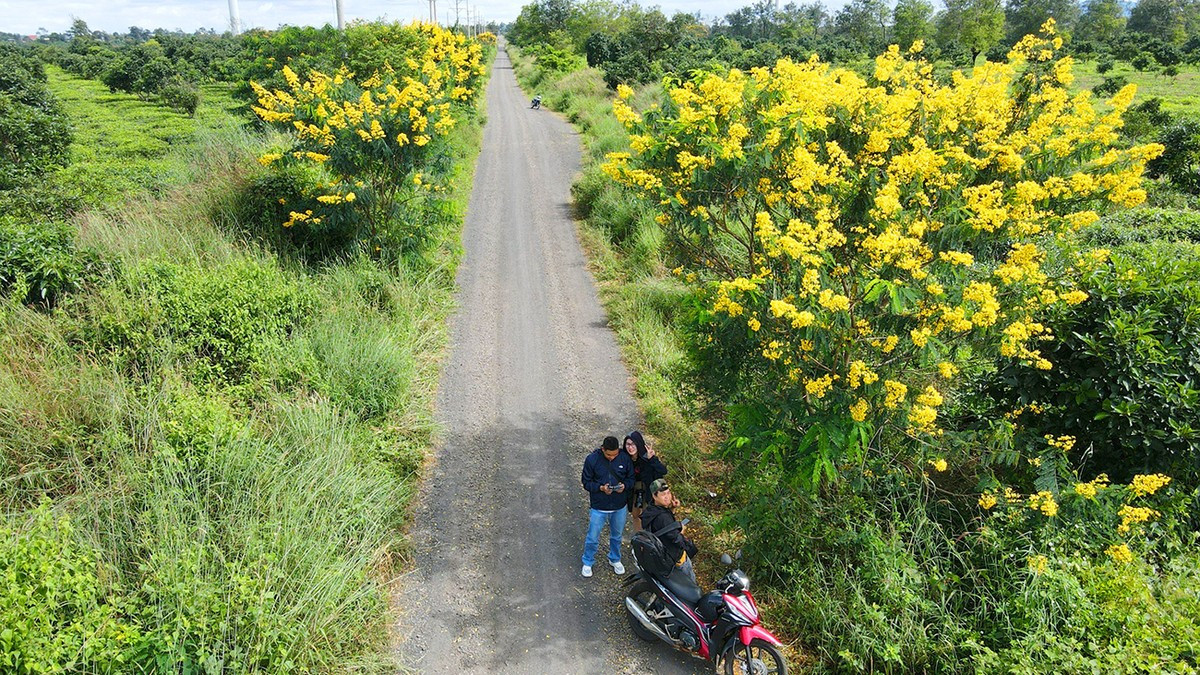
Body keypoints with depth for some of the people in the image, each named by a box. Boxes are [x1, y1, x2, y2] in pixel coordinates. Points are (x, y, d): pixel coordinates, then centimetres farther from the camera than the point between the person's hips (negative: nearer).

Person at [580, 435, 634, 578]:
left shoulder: (625, 458, -11)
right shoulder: (592, 459, -17)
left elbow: (631, 478, 1)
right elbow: (586, 482, -9)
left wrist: (624, 486, -21)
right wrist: (601, 488, -26)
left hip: (619, 507, 2)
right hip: (599, 507, -2)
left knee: (616, 535, 22)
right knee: (593, 537, 8)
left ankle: (615, 559, 46)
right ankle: (587, 563, 32)